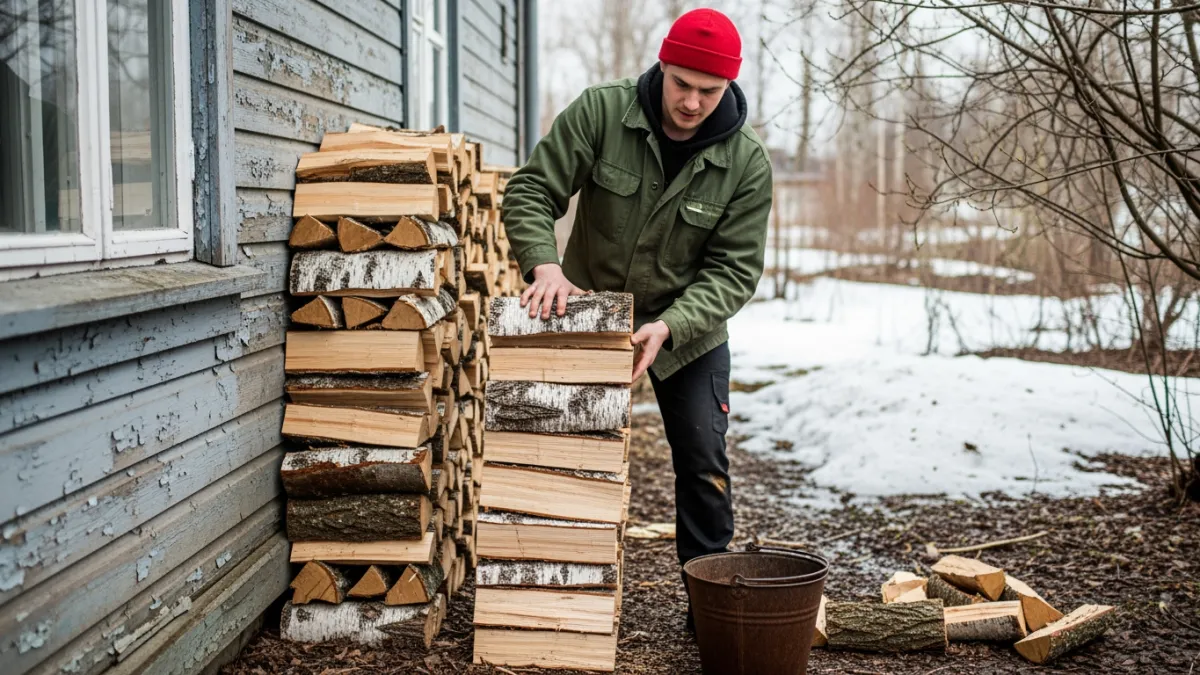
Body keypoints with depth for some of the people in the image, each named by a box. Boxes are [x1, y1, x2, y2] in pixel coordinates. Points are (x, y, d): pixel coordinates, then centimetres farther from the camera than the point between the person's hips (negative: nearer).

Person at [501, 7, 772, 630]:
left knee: (702, 460, 1)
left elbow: (733, 268, -18)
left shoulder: (747, 163, -17)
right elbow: (530, 191, -17)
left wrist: (669, 326, -33)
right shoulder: (600, 112, -18)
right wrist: (544, 263, -36)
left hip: (689, 327, 0)